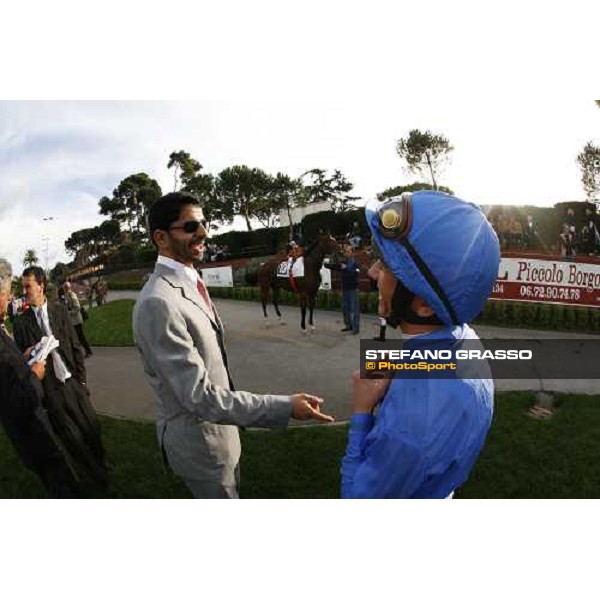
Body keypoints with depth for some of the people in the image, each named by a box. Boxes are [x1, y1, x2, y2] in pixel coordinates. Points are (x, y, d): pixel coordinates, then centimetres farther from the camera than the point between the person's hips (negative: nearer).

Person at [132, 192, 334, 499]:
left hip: (216, 424, 8)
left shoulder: (190, 281, 2)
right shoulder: (157, 303, -29)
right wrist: (286, 407, -31)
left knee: (230, 491, 28)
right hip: (198, 439, -8)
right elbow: (199, 396, -31)